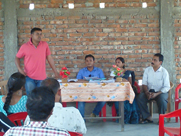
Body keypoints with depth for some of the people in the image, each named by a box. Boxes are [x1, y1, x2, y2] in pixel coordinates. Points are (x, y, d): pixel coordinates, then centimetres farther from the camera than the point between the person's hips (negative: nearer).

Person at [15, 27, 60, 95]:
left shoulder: (45, 45, 3)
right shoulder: (25, 46, -2)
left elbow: (49, 58, 5)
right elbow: (17, 58, 8)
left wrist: (55, 72, 4)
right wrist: (19, 69, -8)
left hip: (42, 77, 2)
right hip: (29, 77, -2)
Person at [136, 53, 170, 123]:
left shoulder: (164, 72, -9)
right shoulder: (147, 70, 2)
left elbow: (167, 87, -11)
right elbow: (144, 83, 2)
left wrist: (156, 94, -24)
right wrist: (147, 93, -18)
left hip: (160, 92, -3)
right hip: (149, 91, 3)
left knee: (162, 99, -36)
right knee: (139, 98, -26)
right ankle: (148, 117, -13)